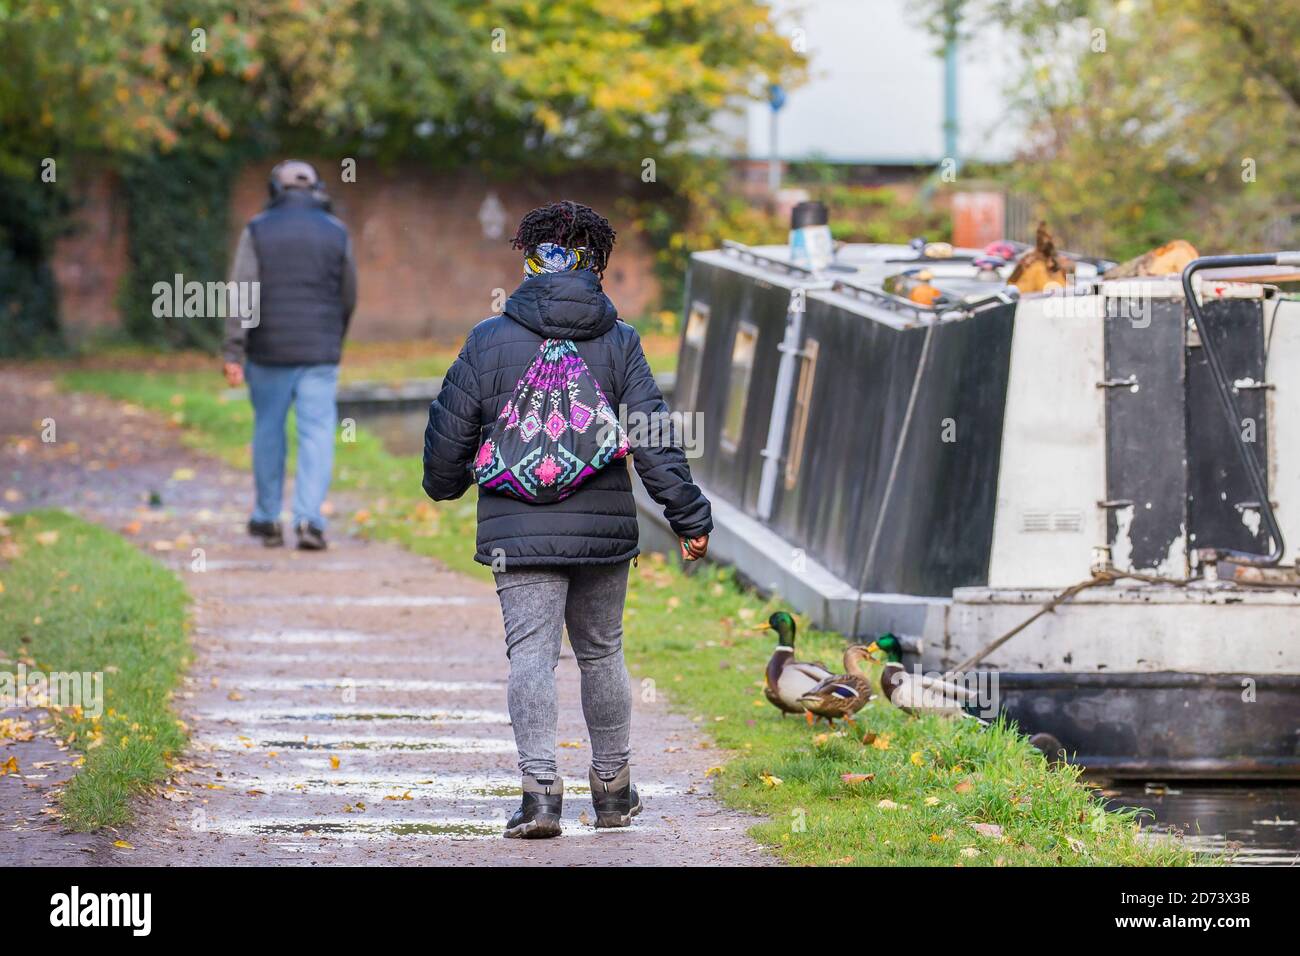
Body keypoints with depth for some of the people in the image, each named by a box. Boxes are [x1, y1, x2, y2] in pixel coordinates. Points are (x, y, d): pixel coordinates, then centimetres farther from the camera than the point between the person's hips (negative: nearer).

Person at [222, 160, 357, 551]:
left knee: (269, 431, 14)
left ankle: (267, 519, 22)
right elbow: (348, 297, 10)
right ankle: (309, 519, -16)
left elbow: (241, 293, -9)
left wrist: (234, 353, -11)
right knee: (317, 434, -1)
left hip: (269, 351, 0)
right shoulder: (336, 233, 3)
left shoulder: (257, 231, -1)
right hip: (320, 353, 0)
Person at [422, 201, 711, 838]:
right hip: (604, 529, 2)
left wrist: (444, 485, 24)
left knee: (531, 654, -3)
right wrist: (689, 518, 0)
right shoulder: (618, 343, 1)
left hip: (519, 532, -2)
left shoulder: (489, 341, -2)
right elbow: (654, 439, -4)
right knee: (601, 654, 15)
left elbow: (448, 433, 3)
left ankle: (541, 791, -16)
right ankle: (612, 787, 23)